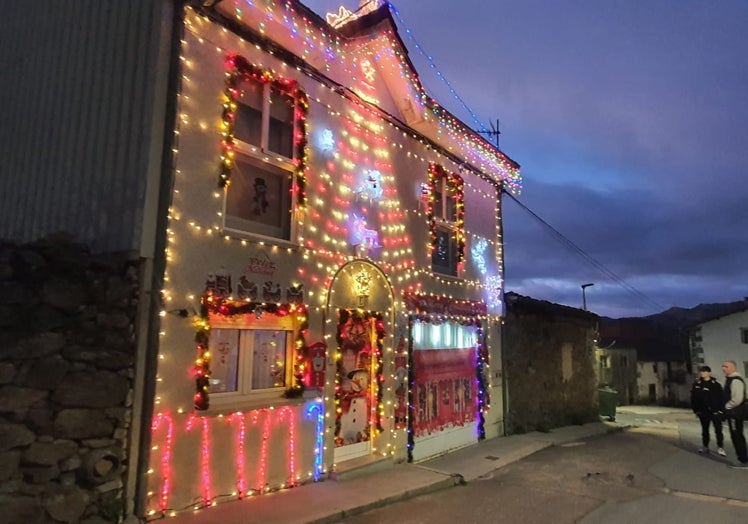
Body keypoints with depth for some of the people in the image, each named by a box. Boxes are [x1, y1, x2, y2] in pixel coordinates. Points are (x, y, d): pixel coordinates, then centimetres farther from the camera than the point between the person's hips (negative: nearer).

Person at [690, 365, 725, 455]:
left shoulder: (716, 384, -6)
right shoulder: (696, 384, 0)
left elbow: (721, 398, -6)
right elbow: (693, 398, 4)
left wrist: (721, 409, -12)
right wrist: (696, 410, 2)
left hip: (715, 411, -3)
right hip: (704, 412, 3)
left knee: (718, 430, 0)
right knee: (705, 430, 12)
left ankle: (720, 447, 9)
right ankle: (705, 446, 21)